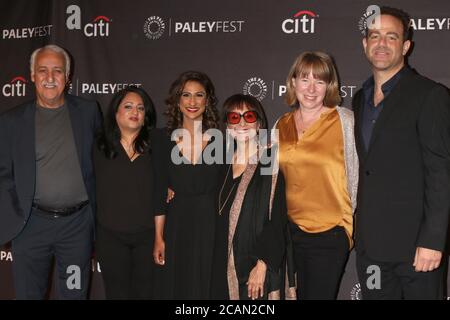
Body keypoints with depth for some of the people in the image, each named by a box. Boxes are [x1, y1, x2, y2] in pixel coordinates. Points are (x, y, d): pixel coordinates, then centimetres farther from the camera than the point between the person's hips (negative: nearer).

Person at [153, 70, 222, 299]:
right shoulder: (166, 140, 2)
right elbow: (160, 192, 4)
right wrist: (158, 237, 0)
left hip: (213, 226, -1)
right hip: (176, 227, 1)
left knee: (209, 288, 7)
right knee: (175, 287, 10)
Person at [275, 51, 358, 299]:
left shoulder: (346, 121, -6)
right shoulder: (281, 125, 7)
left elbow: (357, 175, -4)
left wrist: (353, 225, -4)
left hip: (330, 232, -4)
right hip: (291, 230, 4)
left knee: (319, 294, 2)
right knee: (297, 294, 14)